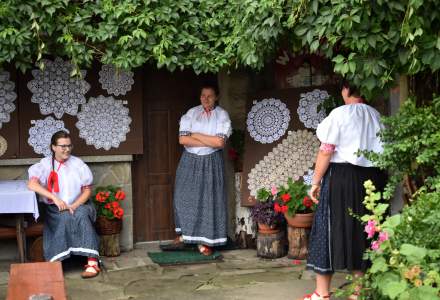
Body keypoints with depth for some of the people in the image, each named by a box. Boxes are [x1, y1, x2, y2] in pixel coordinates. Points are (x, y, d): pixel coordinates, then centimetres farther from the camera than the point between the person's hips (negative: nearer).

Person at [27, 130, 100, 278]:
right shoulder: (46, 164, -1)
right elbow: (32, 184, -18)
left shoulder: (78, 164, 5)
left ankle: (92, 261, -40)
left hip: (78, 205, 1)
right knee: (64, 218, -35)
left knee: (81, 215, -33)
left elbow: (87, 190, 5)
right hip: (54, 209, -1)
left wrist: (74, 206, -13)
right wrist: (55, 198, -29)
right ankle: (56, 263, -35)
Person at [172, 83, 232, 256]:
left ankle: (204, 241, 9)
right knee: (185, 197, 8)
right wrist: (209, 141, -14)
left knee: (208, 199, 0)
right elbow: (182, 139, -10)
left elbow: (220, 142, -17)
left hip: (211, 163, -2)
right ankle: (185, 232, 28)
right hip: (190, 161, 2)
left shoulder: (222, 115, -4)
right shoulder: (191, 113, 1)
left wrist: (196, 135, -11)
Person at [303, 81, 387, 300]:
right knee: (362, 229, 12)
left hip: (341, 176, -5)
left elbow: (326, 152, -11)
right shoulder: (376, 115, 5)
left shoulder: (339, 114, -9)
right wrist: (377, 181, 17)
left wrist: (315, 182, -5)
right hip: (371, 178, 5)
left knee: (330, 229, 2)